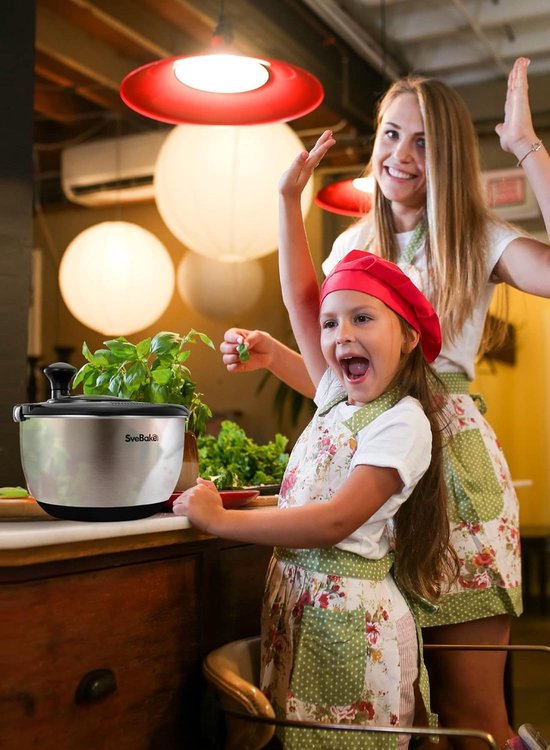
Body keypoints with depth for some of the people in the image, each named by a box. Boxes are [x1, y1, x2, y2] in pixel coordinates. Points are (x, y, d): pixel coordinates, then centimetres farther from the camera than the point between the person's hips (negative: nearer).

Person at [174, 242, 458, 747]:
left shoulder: (403, 423, -14)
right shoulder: (337, 397, 6)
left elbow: (335, 522, -24)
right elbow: (299, 292, 9)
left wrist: (220, 519, -23)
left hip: (350, 609, -7)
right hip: (295, 598, 7)